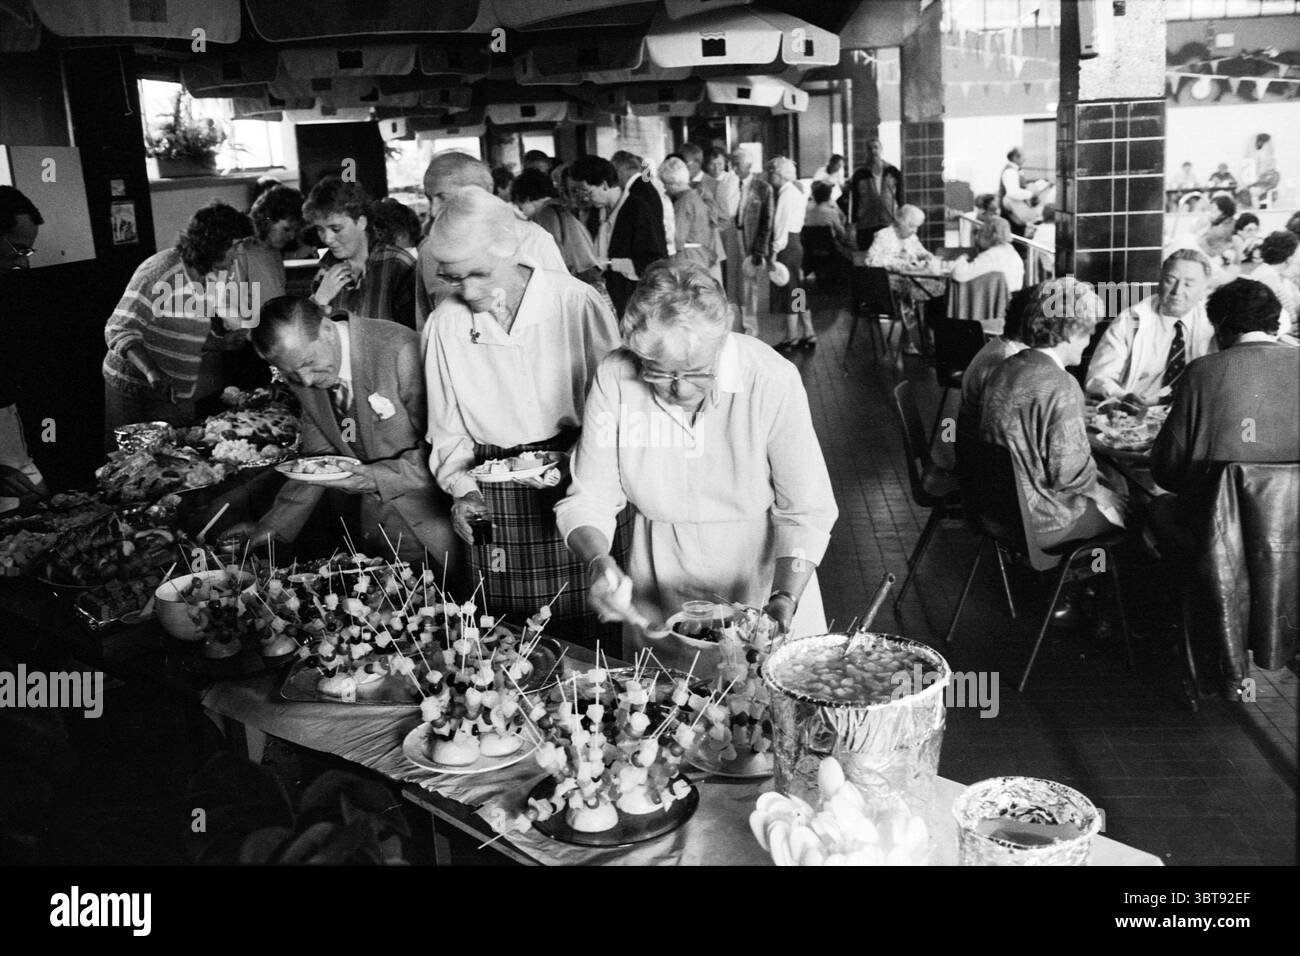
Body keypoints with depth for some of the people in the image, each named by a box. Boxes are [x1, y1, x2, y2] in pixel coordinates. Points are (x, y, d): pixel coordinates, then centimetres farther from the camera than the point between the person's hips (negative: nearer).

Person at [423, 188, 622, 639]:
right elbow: (448, 429, 11)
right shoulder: (445, 323, 2)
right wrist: (462, 489, -4)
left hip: (579, 488, -2)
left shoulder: (577, 303, -9)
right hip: (495, 501, 3)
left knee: (589, 632, 0)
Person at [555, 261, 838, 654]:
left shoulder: (772, 379, -22)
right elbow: (587, 500, -9)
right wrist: (597, 561, -28)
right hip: (660, 574, 2)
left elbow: (806, 512, -14)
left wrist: (784, 601, -26)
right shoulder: (614, 378, -16)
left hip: (762, 569, -1)